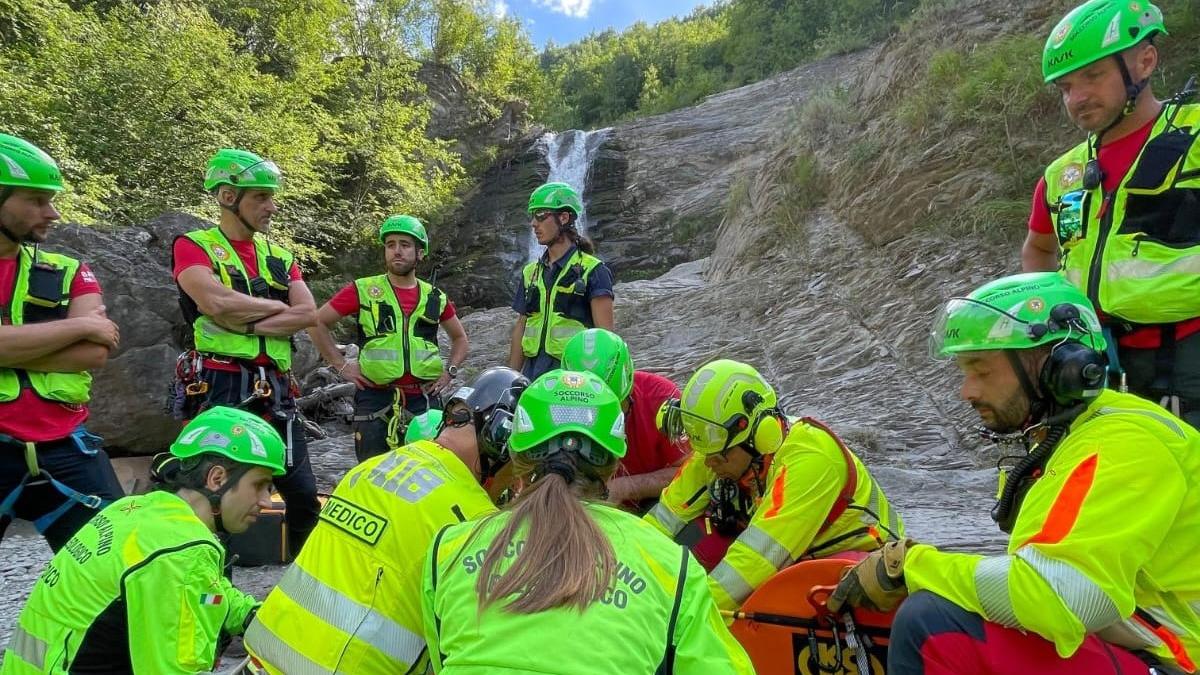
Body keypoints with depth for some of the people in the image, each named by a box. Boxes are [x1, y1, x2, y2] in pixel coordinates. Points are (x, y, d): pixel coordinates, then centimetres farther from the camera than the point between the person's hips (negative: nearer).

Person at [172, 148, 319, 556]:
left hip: (275, 393, 5)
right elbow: (217, 302, -18)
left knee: (306, 498, 7)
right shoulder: (193, 246, 1)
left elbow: (309, 315, 0)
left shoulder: (279, 256, 16)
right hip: (222, 389, -5)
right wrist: (279, 307, -3)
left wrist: (246, 323, -11)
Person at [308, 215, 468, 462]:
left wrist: (449, 371, 8)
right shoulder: (363, 290, 0)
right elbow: (317, 323, 4)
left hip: (424, 400, 2)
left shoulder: (435, 297, 8)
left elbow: (460, 337, 22)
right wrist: (341, 365, -2)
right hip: (376, 399, -2)